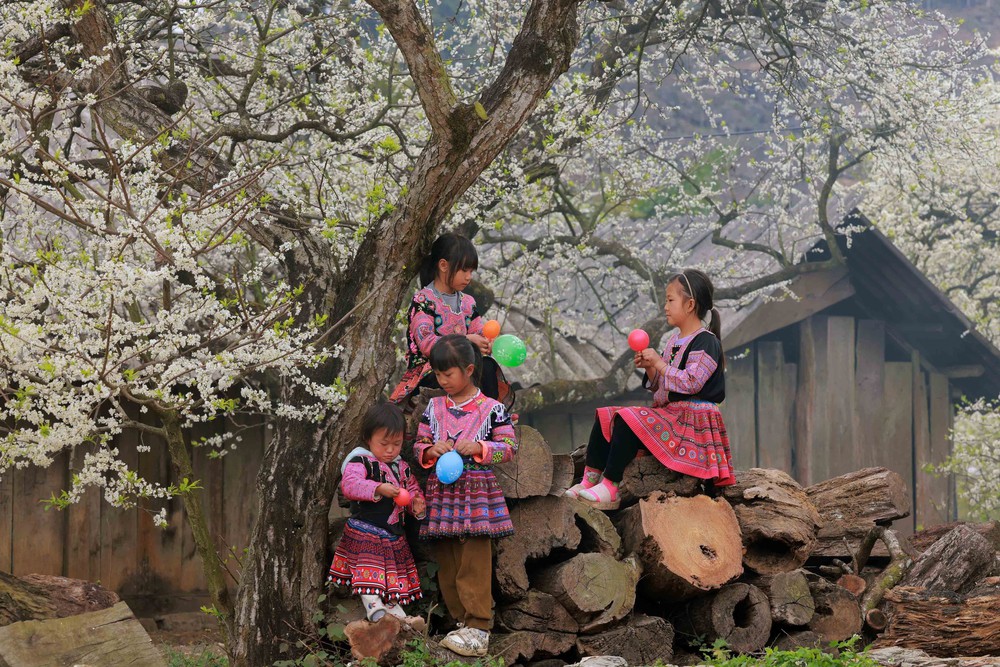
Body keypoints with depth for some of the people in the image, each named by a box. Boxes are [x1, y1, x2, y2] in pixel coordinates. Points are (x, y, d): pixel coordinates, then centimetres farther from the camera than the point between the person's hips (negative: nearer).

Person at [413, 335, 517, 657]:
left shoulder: (491, 408, -3)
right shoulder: (434, 407, 9)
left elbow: (510, 446, -3)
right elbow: (418, 446, 13)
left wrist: (478, 447, -16)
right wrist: (431, 451, -9)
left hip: (477, 494, -4)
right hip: (442, 494, 5)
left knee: (475, 565, -8)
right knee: (447, 565, 6)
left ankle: (478, 629, -7)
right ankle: (463, 621, 15)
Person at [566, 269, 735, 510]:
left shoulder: (706, 343, -11)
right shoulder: (675, 340, 18)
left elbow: (691, 383, -24)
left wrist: (659, 363, -16)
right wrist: (649, 368, 2)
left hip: (693, 421, -10)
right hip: (668, 413, 10)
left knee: (628, 420, -28)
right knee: (605, 417, 2)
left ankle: (610, 490, -29)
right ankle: (590, 480, -7)